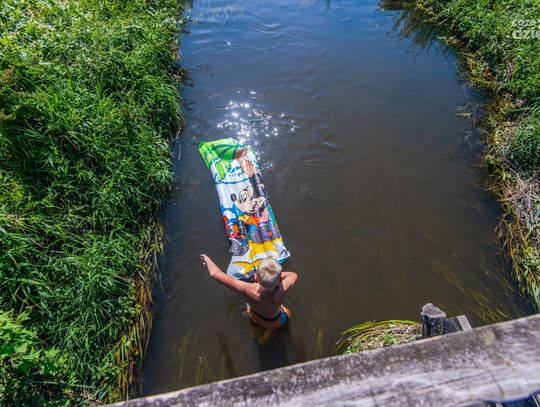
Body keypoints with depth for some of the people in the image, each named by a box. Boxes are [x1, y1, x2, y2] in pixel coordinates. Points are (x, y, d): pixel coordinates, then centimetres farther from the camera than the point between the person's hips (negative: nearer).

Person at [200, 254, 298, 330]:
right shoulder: (281, 292, -45)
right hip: (272, 322, -1)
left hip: (254, 317, 1)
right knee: (287, 314, 32)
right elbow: (293, 275, -21)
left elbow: (215, 274, -39)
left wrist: (208, 260, -20)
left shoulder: (250, 291, -45)